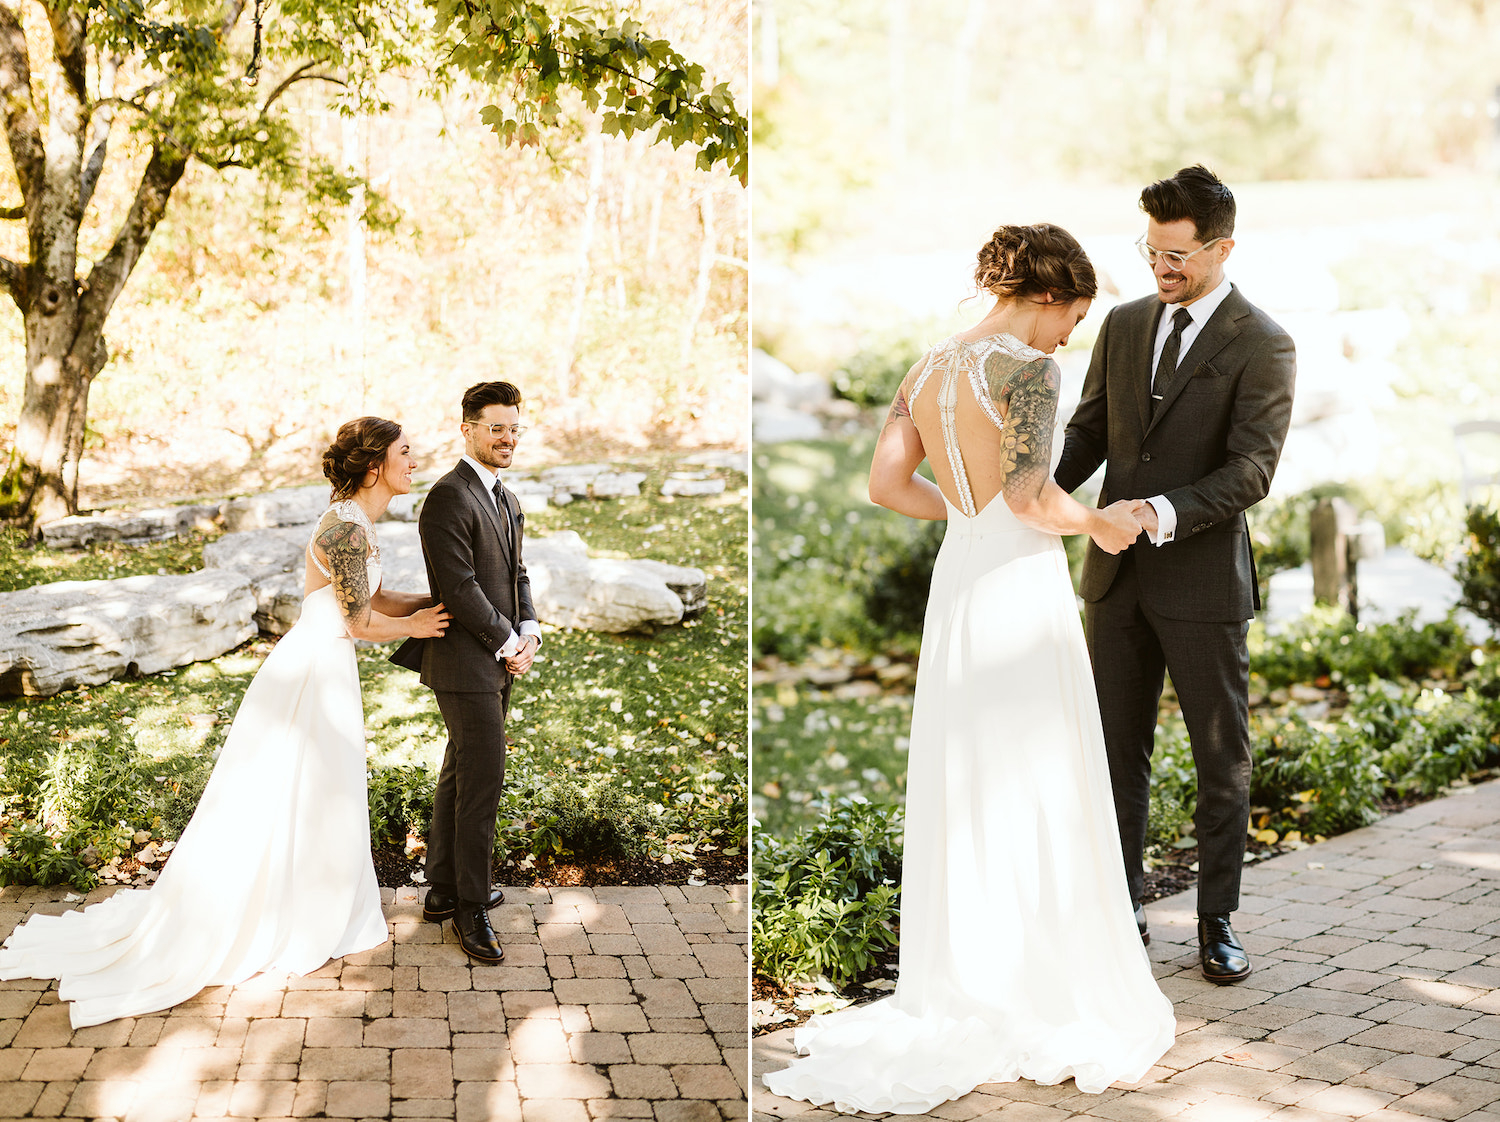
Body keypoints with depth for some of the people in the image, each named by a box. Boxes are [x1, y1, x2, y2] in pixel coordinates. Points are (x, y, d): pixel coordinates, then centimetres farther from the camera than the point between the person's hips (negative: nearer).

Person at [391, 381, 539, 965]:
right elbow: (458, 587, -20)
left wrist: (528, 632, 1)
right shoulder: (449, 497, -15)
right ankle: (471, 907, 2)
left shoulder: (506, 498, 16)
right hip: (466, 662, -9)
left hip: (499, 660, 9)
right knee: (483, 778, -8)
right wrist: (508, 644, -13)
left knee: (460, 776, 16)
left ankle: (443, 890, 26)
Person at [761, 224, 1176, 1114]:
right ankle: (1049, 998, 9)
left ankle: (960, 988, 22)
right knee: (1036, 796, 1)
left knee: (962, 791, 14)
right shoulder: (1025, 368, -14)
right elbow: (1032, 497, -21)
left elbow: (887, 483, 8)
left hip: (957, 578, 7)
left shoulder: (930, 368, 8)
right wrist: (1103, 523, -4)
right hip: (1023, 584, -7)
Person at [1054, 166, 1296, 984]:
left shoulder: (1262, 347, -8)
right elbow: (1088, 431, 11)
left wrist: (1165, 513, -30)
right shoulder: (1124, 325, 8)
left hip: (1203, 581, -5)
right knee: (1118, 754, 10)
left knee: (1222, 761, 7)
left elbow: (1250, 471, -16)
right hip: (1117, 578, 5)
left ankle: (1217, 921, 19)